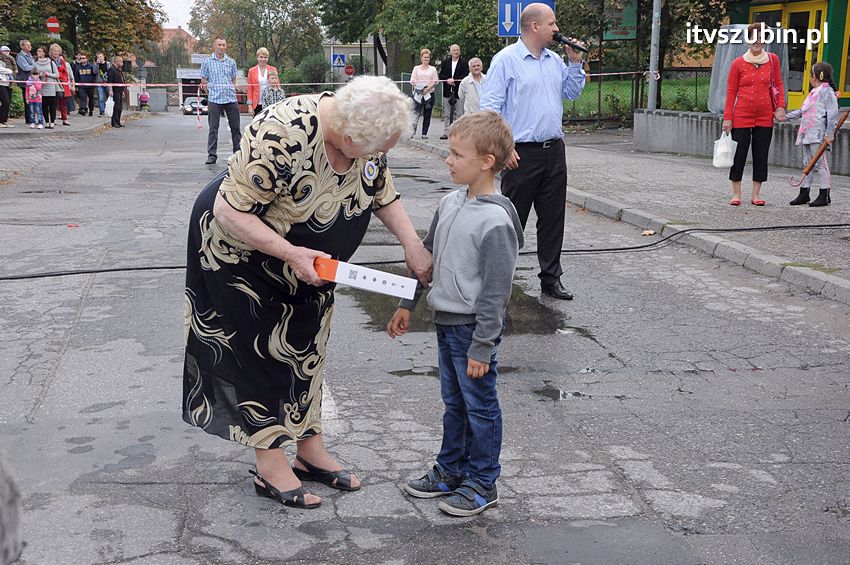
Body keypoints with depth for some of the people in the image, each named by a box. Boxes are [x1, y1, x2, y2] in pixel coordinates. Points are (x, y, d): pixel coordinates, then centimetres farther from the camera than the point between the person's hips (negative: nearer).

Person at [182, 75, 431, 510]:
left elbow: (382, 193, 0)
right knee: (262, 352, 0)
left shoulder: (365, 134, -17)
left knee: (306, 346, 13)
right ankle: (270, 467, 12)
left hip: (307, 257, 7)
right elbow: (229, 212, -31)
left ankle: (311, 450, 26)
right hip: (241, 250, -7)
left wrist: (411, 243, -14)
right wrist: (290, 254, -36)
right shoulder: (281, 137, -38)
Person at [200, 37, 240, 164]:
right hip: (214, 100, -2)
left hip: (231, 99, 2)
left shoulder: (231, 62, 11)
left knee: (235, 127, 6)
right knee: (213, 128, -2)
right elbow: (203, 82, 7)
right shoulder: (207, 62, 4)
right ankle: (212, 154, 2)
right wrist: (211, 93, 2)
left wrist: (230, 91, 7)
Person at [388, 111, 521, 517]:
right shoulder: (449, 204, 4)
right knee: (453, 402, 20)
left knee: (480, 407, 6)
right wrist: (407, 304, 18)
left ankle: (482, 483, 20)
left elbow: (496, 291, -20)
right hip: (445, 321, 8)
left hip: (474, 329, -8)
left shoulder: (495, 221, -21)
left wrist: (482, 347, -18)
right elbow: (426, 256, 16)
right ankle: (450, 470, 34)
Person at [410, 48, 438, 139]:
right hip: (418, 94, -1)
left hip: (429, 93, 1)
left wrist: (427, 89, -14)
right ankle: (412, 130, -9)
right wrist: (419, 87, -15)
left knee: (427, 115, 2)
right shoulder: (416, 68, 10)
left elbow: (434, 81, 3)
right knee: (416, 112, -14)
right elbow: (412, 81, 3)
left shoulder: (433, 69, 11)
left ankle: (424, 133, 7)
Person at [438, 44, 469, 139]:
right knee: (446, 114, 5)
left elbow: (465, 77, -5)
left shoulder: (464, 63, 3)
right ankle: (446, 133, 9)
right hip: (447, 92, 3)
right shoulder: (445, 62, 12)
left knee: (459, 114, -3)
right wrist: (447, 80, -11)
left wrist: (454, 80, -14)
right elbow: (441, 75, 8)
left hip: (459, 92, -3)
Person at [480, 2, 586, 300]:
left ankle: (551, 278, 18)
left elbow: (572, 93, 22)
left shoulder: (555, 60, 13)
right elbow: (490, 105, -11)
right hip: (522, 153, -6)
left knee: (553, 218, 9)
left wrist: (575, 63, 7)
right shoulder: (506, 60, -8)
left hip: (555, 151, 7)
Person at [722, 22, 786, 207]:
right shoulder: (738, 63, -1)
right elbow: (731, 92, 1)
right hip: (742, 116, -2)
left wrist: (781, 106, -1)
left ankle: (756, 194, 14)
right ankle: (736, 194, 11)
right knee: (739, 154, 1)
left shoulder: (773, 59, 4)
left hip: (765, 117, 2)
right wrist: (727, 117, -3)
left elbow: (778, 85, 12)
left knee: (761, 156, 6)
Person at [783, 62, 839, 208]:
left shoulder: (827, 91, -9)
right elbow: (803, 111, 26)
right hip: (807, 134, 9)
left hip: (819, 136, -9)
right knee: (807, 164, 13)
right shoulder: (814, 92, 19)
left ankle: (824, 195, -1)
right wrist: (787, 116, 19)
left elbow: (833, 114, -14)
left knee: (820, 164, -6)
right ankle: (804, 193, 19)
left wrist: (829, 134, -18)